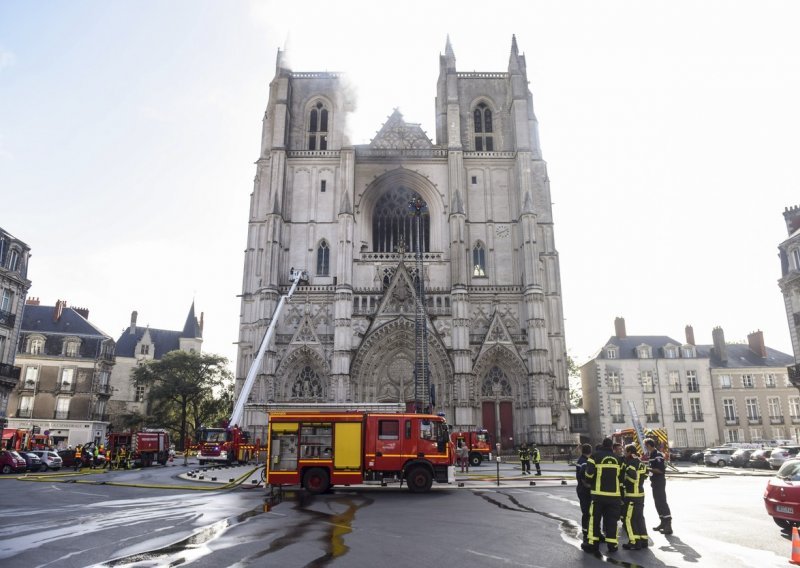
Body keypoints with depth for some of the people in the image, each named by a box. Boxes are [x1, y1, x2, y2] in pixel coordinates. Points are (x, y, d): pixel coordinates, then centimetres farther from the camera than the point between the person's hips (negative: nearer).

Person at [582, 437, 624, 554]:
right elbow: (621, 476, 12)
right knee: (612, 519, 10)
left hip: (599, 493, -3)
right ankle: (612, 544, 11)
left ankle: (593, 543, 7)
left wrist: (590, 483, 8)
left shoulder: (595, 456, -6)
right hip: (614, 494, 3)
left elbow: (589, 473, -12)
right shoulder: (618, 459, 7)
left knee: (595, 518, 5)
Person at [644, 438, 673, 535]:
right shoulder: (652, 455, 13)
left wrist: (649, 469, -20)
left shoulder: (658, 455, -16)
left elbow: (661, 470, -22)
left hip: (660, 482, -10)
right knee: (657, 502, 14)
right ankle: (663, 523, 23)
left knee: (662, 502, -10)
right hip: (655, 482, 10)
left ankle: (668, 525, -9)